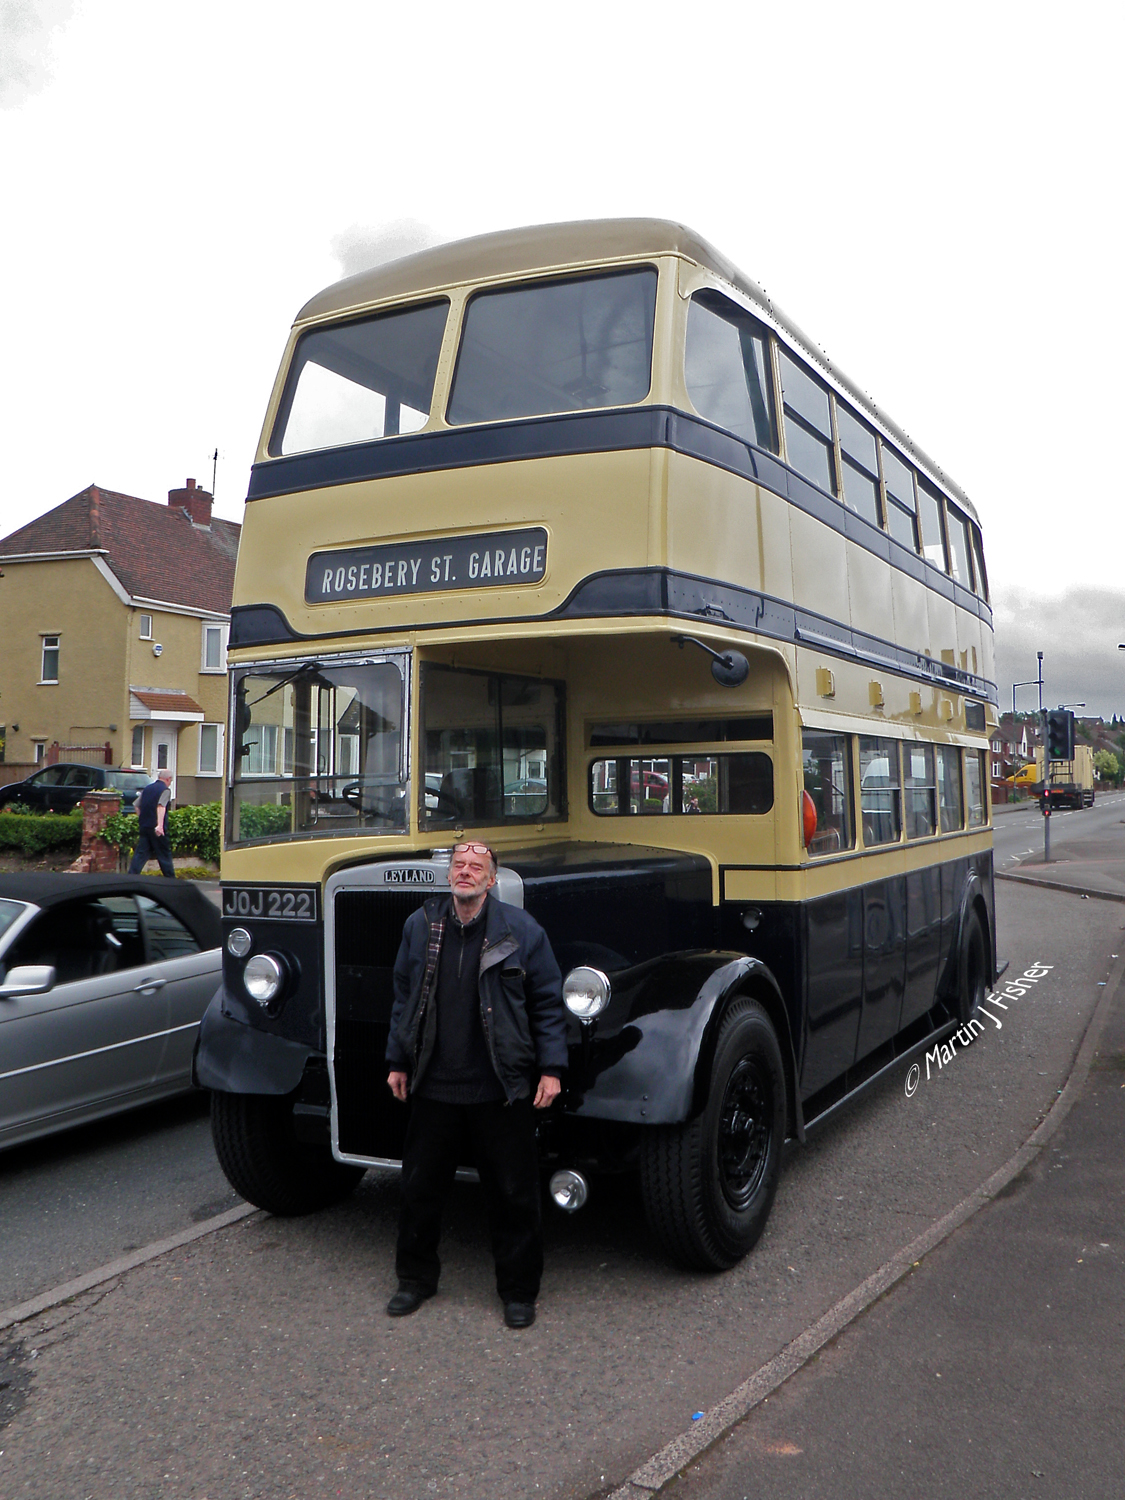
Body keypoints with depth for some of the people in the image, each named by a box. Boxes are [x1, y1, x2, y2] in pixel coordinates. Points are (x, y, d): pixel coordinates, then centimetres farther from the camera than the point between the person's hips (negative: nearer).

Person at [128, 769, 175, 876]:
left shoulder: (147, 788, 15)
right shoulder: (165, 790, -7)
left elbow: (137, 805, 17)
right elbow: (161, 806, -23)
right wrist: (160, 825, -32)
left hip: (144, 826, 6)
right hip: (157, 829, -6)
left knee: (141, 853, 6)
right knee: (164, 854, 3)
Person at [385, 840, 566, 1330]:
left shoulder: (521, 930, -5)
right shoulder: (420, 926, 4)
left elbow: (548, 1003, -1)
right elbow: (404, 997, 12)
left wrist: (551, 1068, -6)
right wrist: (398, 1061, 12)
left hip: (501, 1091, -2)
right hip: (434, 1087, 3)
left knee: (513, 1193, 7)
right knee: (420, 1184, 14)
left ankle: (518, 1290, 25)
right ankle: (415, 1277, 35)